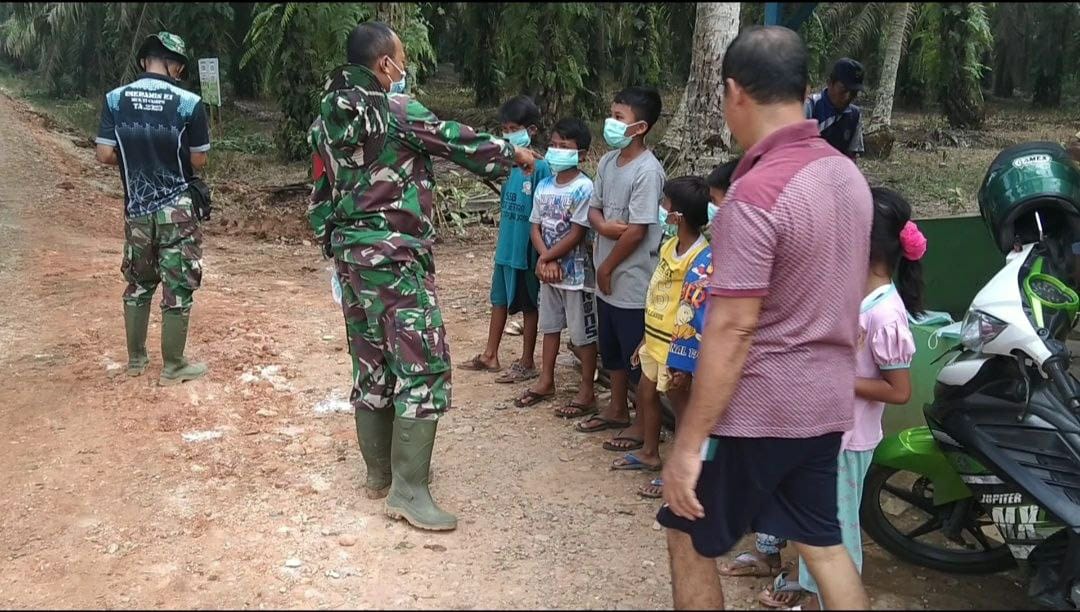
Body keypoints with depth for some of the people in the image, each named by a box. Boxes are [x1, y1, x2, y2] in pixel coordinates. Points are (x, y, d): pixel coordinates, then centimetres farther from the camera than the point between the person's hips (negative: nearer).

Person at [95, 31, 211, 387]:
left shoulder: (115, 99, -3)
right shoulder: (188, 103, -12)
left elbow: (105, 155, -4)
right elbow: (199, 161, -6)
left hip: (136, 208, 4)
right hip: (177, 209, -4)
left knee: (138, 283, 20)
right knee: (178, 288, 6)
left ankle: (136, 359, 30)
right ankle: (172, 368, 13)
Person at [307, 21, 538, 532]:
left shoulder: (330, 117, 10)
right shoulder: (396, 111, -13)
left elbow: (320, 196, 14)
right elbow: (457, 141, -4)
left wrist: (332, 245, 23)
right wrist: (513, 154, 11)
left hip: (352, 255, 8)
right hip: (396, 259, -8)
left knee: (371, 363, 16)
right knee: (422, 365, -4)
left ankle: (379, 471, 28)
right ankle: (408, 490, -3)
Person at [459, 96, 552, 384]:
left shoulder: (540, 167, -17)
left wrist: (540, 254, -16)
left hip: (526, 250, -7)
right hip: (505, 247, 7)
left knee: (529, 305, 7)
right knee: (499, 299, 17)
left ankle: (527, 363, 20)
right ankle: (490, 356, 31)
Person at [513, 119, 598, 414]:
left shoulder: (583, 187, -16)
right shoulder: (544, 185, 4)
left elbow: (576, 235, -18)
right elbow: (536, 228, 5)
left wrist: (546, 258, -11)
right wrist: (546, 261, -11)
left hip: (576, 273, -7)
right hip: (548, 271, 7)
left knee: (583, 333, 4)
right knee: (550, 326, 18)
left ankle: (587, 390, 15)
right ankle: (546, 382, 32)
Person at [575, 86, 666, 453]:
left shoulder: (647, 171, -20)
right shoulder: (607, 162, 6)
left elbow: (637, 231, -20)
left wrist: (607, 268, -11)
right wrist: (602, 224, -13)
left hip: (632, 281, -8)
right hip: (607, 277, 8)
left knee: (638, 355, 5)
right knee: (612, 350, 20)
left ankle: (642, 422, 18)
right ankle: (617, 410, 36)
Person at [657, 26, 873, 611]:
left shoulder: (756, 194, -22)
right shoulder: (848, 174, 4)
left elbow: (732, 330, -24)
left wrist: (688, 444, -20)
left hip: (758, 407, -8)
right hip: (827, 399, 8)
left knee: (690, 539, 11)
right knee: (822, 540, 20)